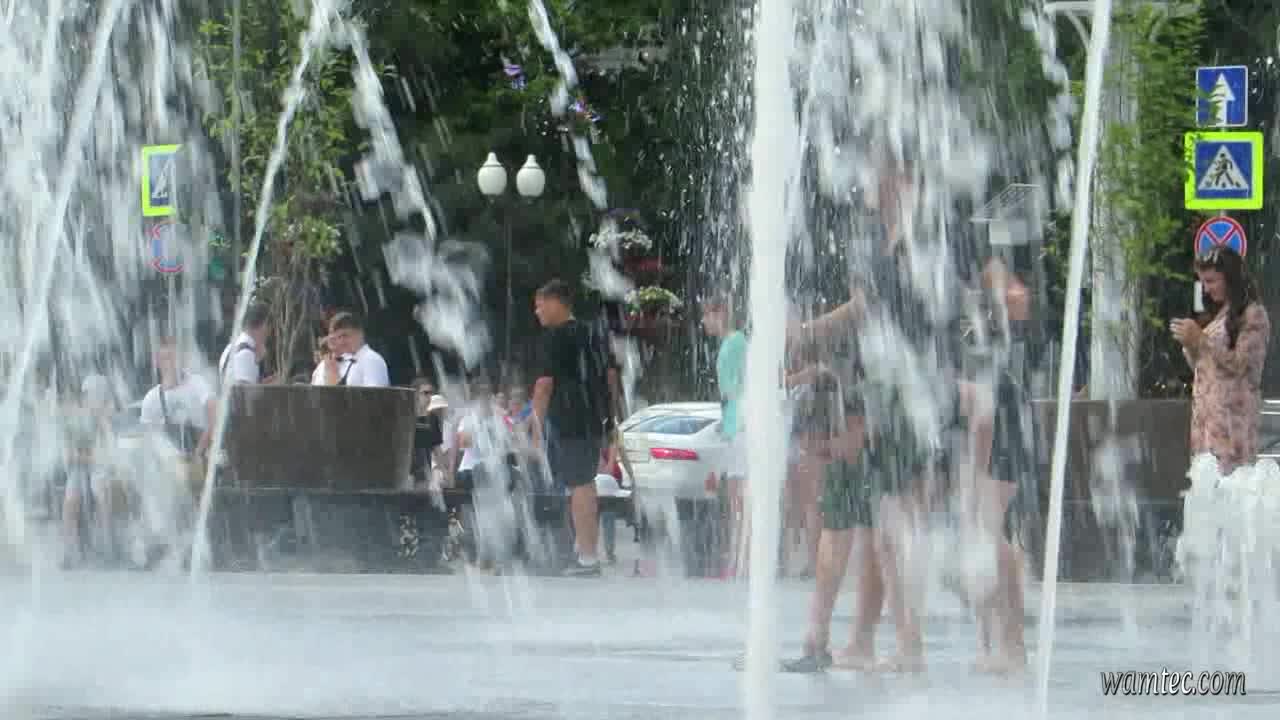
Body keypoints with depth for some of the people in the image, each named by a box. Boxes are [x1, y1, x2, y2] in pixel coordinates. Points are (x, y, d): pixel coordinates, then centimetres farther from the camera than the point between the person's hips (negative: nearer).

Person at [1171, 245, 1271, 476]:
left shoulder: (1253, 314, -5)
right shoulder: (1216, 314, 18)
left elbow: (1240, 365, -13)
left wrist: (1201, 339, -15)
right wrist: (1189, 344, 3)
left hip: (1233, 408, -7)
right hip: (1206, 405, 7)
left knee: (1230, 473, -14)